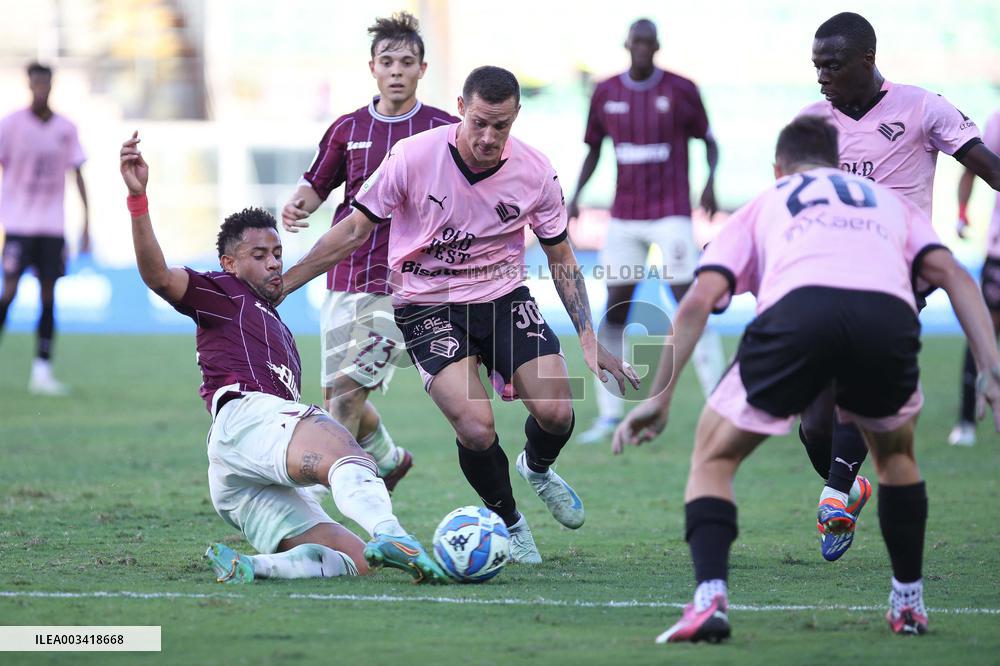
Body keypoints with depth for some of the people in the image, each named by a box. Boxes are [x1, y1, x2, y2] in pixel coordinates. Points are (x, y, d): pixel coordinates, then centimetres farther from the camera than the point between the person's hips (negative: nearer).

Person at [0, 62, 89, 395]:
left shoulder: (66, 128, 5)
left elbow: (77, 175, 10)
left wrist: (86, 221, 5)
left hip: (52, 225, 3)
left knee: (49, 296, 1)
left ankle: (42, 371, 5)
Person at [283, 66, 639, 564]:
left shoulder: (535, 173, -11)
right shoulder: (412, 157, -18)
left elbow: (561, 257, 3)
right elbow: (356, 228, -7)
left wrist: (589, 339, -1)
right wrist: (280, 284, -7)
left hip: (504, 298, 3)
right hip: (426, 306, -3)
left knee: (556, 412, -13)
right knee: (476, 427, -21)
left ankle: (538, 470, 26)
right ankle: (507, 523, 9)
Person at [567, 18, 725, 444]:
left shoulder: (680, 90, -2)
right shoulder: (605, 94, 6)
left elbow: (708, 141, 6)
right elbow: (593, 150, 15)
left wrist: (710, 181, -12)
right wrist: (576, 195, 2)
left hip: (672, 214, -3)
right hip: (625, 215, 3)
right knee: (614, 311, 3)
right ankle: (609, 416, 10)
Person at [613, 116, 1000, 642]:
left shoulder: (762, 206, 35)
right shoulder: (890, 201, 39)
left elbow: (698, 301, 20)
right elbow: (951, 273, 21)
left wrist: (660, 396, 22)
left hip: (799, 309, -2)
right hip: (890, 316, 2)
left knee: (713, 457, 17)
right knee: (895, 454, 33)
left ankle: (709, 599, -3)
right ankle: (909, 604, 32)